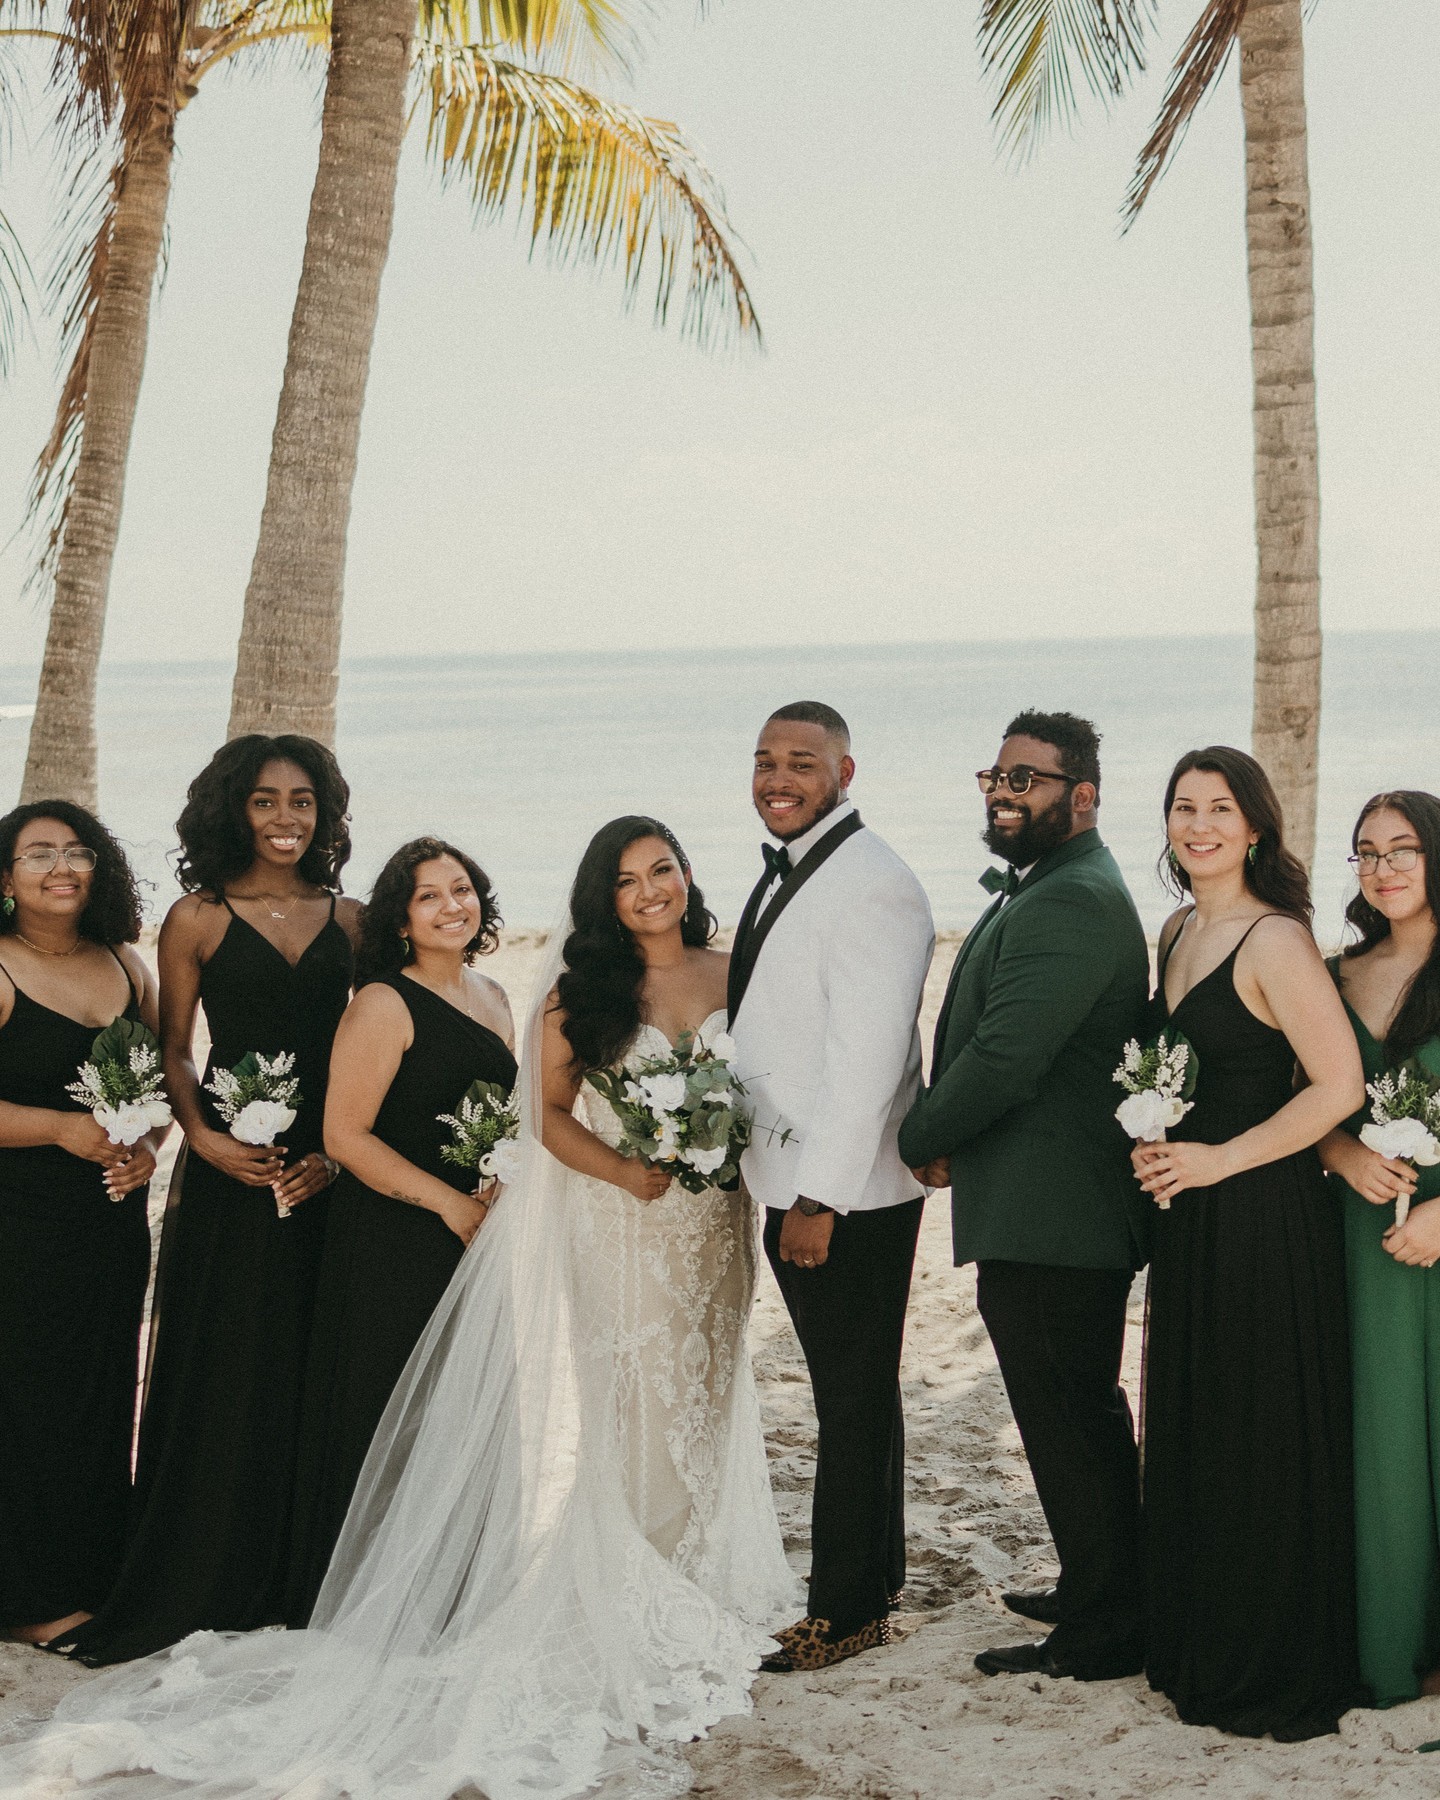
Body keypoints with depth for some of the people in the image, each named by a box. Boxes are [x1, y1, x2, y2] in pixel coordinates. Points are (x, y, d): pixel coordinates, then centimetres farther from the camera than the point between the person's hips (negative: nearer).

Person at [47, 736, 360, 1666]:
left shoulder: (350, 918, 8)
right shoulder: (198, 918, 1)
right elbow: (173, 1051, 1)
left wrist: (340, 1151, -4)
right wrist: (203, 1136, -14)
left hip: (329, 1172, 2)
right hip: (231, 1173, -2)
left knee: (317, 1373, 6)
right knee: (221, 1372, 1)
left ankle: (306, 1580, 19)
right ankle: (206, 1582, 14)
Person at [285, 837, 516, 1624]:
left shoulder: (492, 996, 13)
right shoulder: (383, 1004, -10)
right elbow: (345, 1133, -16)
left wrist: (506, 1191, 5)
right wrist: (447, 1201, -17)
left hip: (478, 1235, 7)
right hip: (395, 1245, -7)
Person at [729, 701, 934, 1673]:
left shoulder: (872, 884, -17)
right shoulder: (784, 873, 13)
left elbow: (866, 1056, -22)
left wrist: (823, 1197, -22)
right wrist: (790, 1188, 14)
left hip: (850, 1193, -9)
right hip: (792, 1182, 9)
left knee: (855, 1401, 1)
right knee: (850, 1395, 18)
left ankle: (847, 1610, 11)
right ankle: (875, 1583, 30)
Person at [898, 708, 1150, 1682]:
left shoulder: (1071, 905, -20)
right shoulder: (1048, 889, 17)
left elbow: (1002, 1060, -25)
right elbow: (984, 1042, 18)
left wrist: (920, 1142, -9)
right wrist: (943, 1136, 4)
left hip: (1047, 1224, -11)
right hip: (1063, 1211, 11)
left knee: (1070, 1426, -1)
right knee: (1087, 1416, 21)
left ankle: (1099, 1636, 10)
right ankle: (1101, 1593, 35)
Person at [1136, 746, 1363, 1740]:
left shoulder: (1276, 942, -15)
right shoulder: (1178, 932, 11)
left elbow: (1340, 1086, -20)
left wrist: (1220, 1158, -17)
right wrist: (1152, 1144, 9)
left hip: (1264, 1218, -8)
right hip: (1189, 1217, 9)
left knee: (1262, 1441, 2)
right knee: (1191, 1433, 15)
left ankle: (1279, 1673, 16)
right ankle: (1200, 1648, 30)